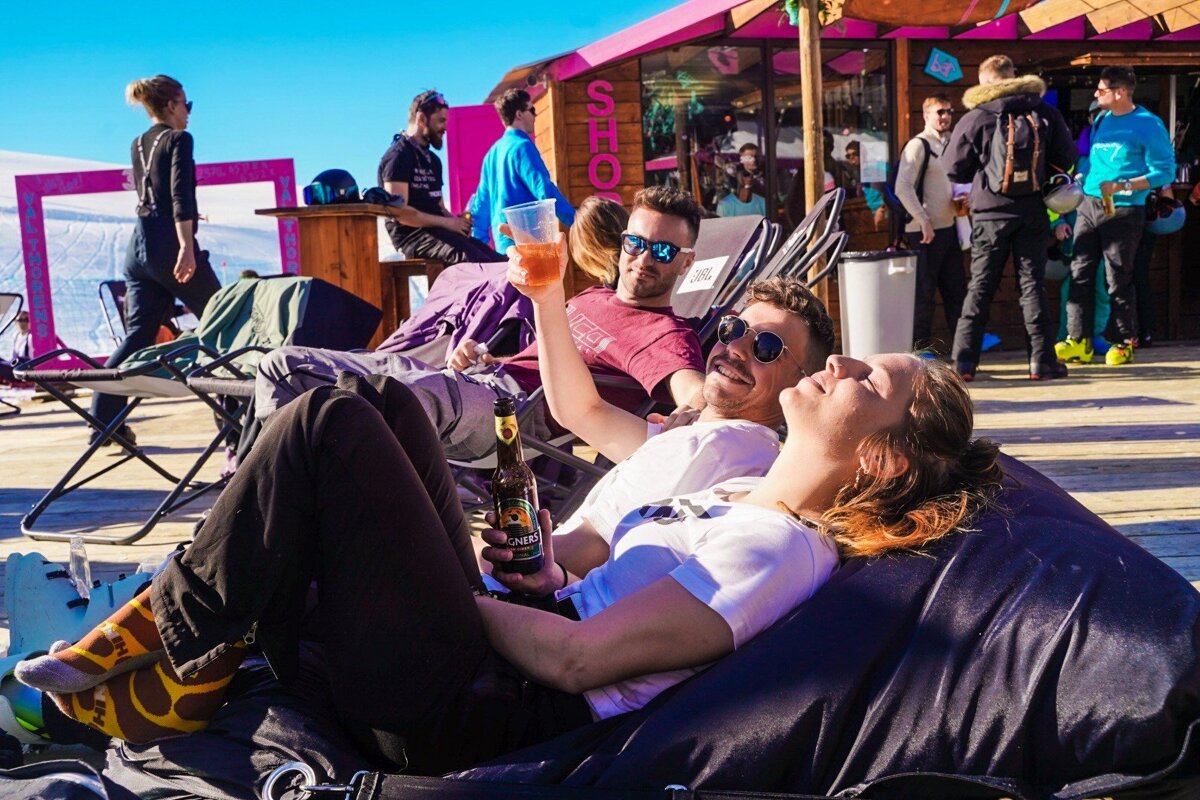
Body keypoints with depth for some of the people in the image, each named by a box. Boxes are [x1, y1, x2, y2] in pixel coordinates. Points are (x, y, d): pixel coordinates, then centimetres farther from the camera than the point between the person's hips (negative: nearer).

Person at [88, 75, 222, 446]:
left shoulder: (138, 145, 18)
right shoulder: (179, 139, -4)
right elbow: (181, 196, -17)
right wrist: (187, 247, -25)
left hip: (139, 242, 8)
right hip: (169, 242, -7)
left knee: (138, 334, 6)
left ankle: (104, 419, -2)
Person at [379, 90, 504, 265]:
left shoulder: (433, 160, 22)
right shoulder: (398, 156, -5)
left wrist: (455, 220, 1)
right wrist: (447, 222, -14)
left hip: (436, 231, 8)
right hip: (413, 234, -8)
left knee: (498, 262, -13)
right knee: (478, 262, -32)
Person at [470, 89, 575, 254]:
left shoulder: (493, 152, 15)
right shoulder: (522, 146, -10)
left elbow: (481, 202, 18)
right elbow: (545, 191, -19)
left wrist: (478, 242, 23)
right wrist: (578, 222, -16)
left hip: (504, 242, 9)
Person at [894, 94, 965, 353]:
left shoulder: (950, 144, 16)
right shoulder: (918, 145, -9)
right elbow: (903, 188, -17)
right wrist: (924, 222, -20)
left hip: (948, 227, 8)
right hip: (925, 231, -8)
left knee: (956, 288, 11)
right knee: (924, 291, -3)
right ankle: (921, 349, 6)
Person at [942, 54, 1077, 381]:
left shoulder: (973, 120, -4)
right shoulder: (1045, 114, 3)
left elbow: (954, 169, 0)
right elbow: (1067, 159, 6)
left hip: (990, 213, -1)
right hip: (1033, 213, 1)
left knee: (980, 286, 4)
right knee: (1032, 283, 6)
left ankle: (964, 360, 1)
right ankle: (1042, 360, 5)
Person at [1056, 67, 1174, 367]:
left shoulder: (1148, 125, -7)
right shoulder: (1101, 120, 13)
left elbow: (1164, 172, -9)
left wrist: (1122, 186, -18)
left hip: (1123, 211, -6)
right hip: (1088, 205, 6)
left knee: (1119, 280, -1)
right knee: (1080, 274, 1)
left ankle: (1126, 343, 11)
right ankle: (1078, 341, 5)